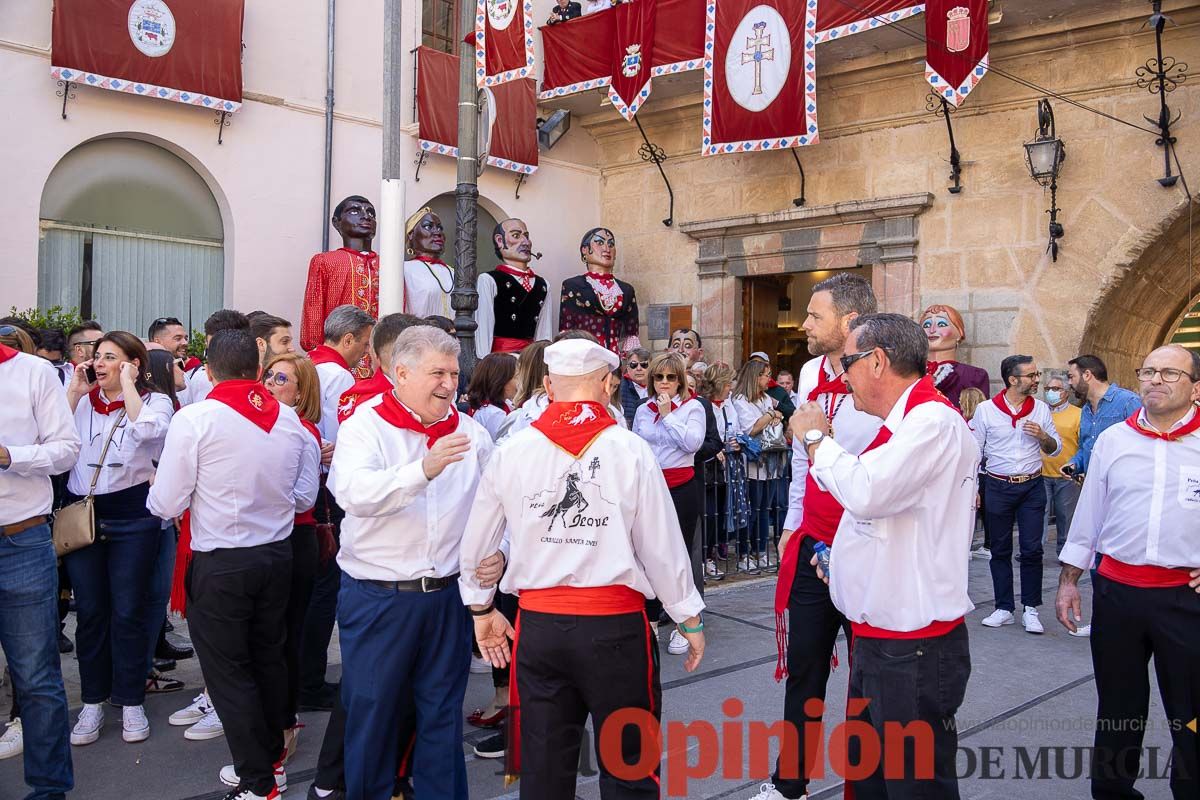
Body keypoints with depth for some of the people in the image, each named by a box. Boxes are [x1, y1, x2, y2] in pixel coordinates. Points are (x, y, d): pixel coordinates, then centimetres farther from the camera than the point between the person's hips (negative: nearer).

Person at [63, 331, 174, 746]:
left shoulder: (155, 400, 0)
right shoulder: (82, 401, 11)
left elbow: (147, 430, -22)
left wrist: (128, 384, -12)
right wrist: (74, 393, -3)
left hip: (132, 516, -3)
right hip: (81, 513, 3)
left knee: (127, 612, 3)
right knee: (90, 611, 8)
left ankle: (131, 702, 16)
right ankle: (93, 702, 21)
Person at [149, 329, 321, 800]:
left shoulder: (194, 419, -15)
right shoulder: (290, 419, -1)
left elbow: (167, 505, -12)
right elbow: (305, 498, 5)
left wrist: (156, 497, 10)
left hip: (219, 566, -5)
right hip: (277, 557, 5)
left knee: (229, 672, 7)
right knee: (270, 660, 19)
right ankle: (269, 760, 34)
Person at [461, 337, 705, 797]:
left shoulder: (512, 452, -1)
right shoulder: (629, 450, -9)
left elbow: (476, 542, 7)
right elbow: (662, 546, -7)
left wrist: (481, 609, 22)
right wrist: (690, 619, 6)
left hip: (538, 624, 3)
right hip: (615, 625, -2)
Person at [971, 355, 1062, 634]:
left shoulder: (1041, 409, 3)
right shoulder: (986, 410, -3)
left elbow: (1056, 448, 10)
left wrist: (1042, 436, -12)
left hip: (1032, 486, 1)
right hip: (998, 487, -1)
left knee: (1032, 550, 0)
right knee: (1000, 550, 6)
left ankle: (1030, 610, 10)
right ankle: (1004, 608, 15)